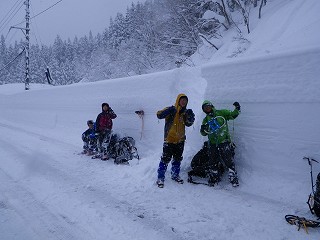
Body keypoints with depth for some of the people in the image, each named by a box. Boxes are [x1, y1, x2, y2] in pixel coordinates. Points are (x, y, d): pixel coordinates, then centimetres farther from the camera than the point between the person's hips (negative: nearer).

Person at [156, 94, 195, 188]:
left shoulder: (185, 112, 8)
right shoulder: (171, 110, -10)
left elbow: (188, 124, 2)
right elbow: (159, 115, -21)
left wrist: (190, 116, -16)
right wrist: (168, 111, -36)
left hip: (180, 140, 6)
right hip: (169, 140, -6)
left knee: (178, 159, 17)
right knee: (166, 159, -4)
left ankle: (175, 175, 34)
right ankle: (160, 178, 6)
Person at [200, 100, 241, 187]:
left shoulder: (221, 113, 4)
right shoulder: (206, 120, 14)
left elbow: (232, 115, 3)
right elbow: (204, 133, 12)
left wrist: (237, 109, -17)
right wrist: (203, 129, -10)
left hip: (224, 141, -4)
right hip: (212, 143, 4)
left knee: (228, 161, -7)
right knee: (213, 162, 10)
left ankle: (233, 178, 4)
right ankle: (214, 178, 27)